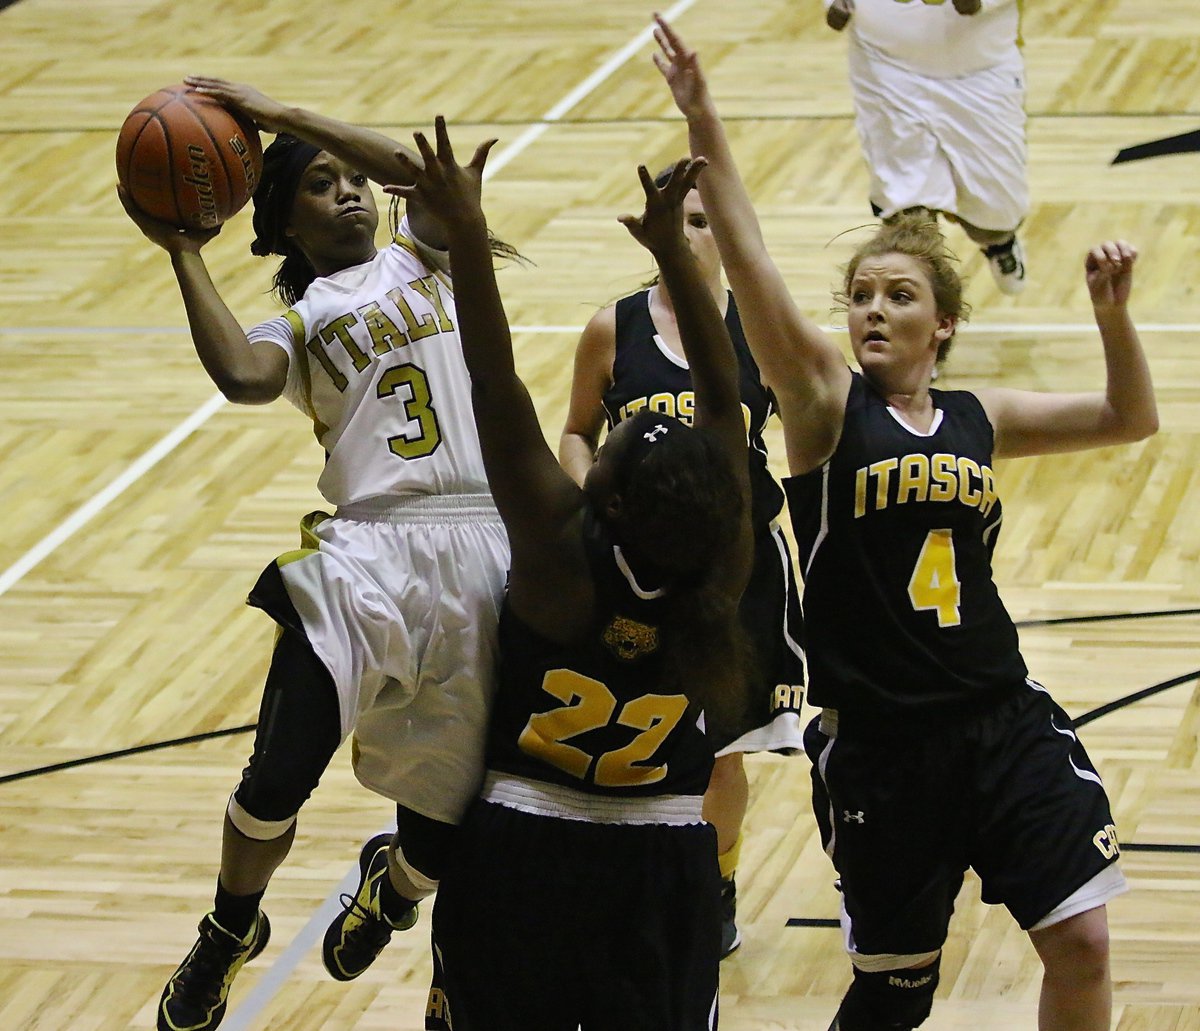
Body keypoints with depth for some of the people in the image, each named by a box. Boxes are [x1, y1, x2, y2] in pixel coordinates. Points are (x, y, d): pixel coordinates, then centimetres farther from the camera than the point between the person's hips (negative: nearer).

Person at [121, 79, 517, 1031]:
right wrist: (184, 253, -5)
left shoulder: (422, 259, 17)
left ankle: (394, 887, 42)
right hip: (363, 554, -1)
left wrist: (284, 115, -7)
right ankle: (229, 935, 17)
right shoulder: (298, 326, 12)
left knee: (449, 816, 3)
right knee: (279, 778, -14)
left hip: (480, 555, 1)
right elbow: (240, 375, -13)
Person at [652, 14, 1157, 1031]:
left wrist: (1113, 315, -7)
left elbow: (1129, 418, 11)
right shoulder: (825, 402, -4)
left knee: (1082, 939, -2)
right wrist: (703, 122, -27)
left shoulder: (977, 419, 7)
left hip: (1003, 720, 3)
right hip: (877, 744, -3)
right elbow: (749, 265, -17)